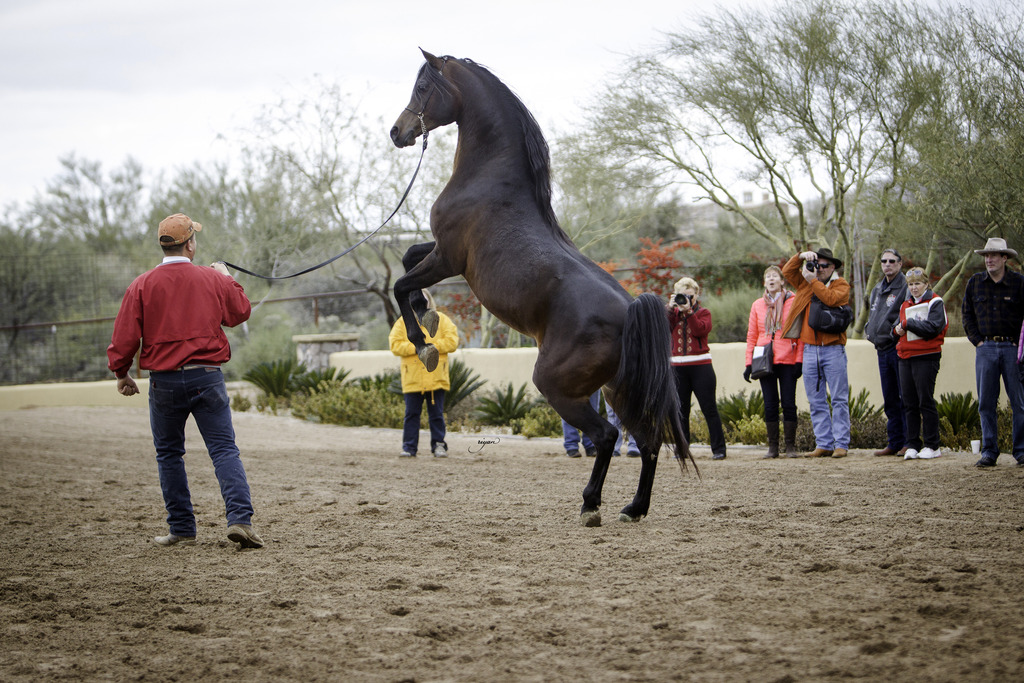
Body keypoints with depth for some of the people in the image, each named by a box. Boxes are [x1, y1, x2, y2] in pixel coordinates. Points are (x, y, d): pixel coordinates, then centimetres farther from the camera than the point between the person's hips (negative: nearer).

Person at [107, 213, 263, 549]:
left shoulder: (142, 285, -3)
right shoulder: (213, 279, 1)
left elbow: (125, 336, -3)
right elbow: (240, 313, 16)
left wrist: (121, 372, 12)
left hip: (163, 381, 0)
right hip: (207, 377, 0)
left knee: (169, 454, 13)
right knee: (224, 450, -1)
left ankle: (182, 529, 14)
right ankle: (240, 518, -17)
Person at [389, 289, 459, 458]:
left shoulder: (441, 320, 8)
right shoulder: (403, 322, 9)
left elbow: (452, 341, -1)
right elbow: (395, 345, -1)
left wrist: (433, 346, -14)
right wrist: (415, 347, -15)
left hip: (436, 378, -1)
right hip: (412, 379, 1)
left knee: (436, 414, 3)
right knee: (411, 414, 2)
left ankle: (439, 446, 9)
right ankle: (409, 447, 6)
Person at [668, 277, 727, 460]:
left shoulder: (703, 313, 7)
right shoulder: (673, 313, 14)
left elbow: (700, 330, -13)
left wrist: (688, 310, -14)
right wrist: (670, 308, -10)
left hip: (701, 366, -3)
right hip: (678, 367, 3)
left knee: (709, 409, -4)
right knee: (681, 410, 4)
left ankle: (718, 449, -3)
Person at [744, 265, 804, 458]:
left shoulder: (793, 302, 2)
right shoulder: (757, 305, 12)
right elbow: (752, 336, 13)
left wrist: (799, 360, -7)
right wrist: (749, 363, 6)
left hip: (787, 361, -3)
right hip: (765, 362, 3)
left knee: (788, 404, -3)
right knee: (770, 405, 3)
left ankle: (790, 446, 2)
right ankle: (772, 447, 8)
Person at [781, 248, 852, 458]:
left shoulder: (841, 285, 3)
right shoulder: (806, 282, 17)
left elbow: (831, 298, -16)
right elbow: (787, 272, 14)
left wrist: (814, 281, -8)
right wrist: (801, 257, 1)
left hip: (833, 348, -5)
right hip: (809, 349, 5)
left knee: (839, 399, -4)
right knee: (816, 401, 5)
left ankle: (841, 444, -4)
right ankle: (823, 445, 8)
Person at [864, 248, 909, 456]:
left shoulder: (906, 287, -8)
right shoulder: (877, 290, 18)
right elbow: (872, 314, 31)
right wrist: (869, 331, 16)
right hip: (882, 351, 9)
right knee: (889, 399, 10)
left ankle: (909, 442, -5)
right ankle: (895, 443, 15)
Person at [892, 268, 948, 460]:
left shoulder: (935, 303, -2)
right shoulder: (905, 306, 19)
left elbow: (933, 327, -15)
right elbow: (895, 329, 19)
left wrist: (907, 323, -11)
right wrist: (897, 330, -5)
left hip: (926, 357, -6)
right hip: (905, 357, 6)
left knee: (926, 401, -5)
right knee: (909, 403, 6)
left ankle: (932, 446, 0)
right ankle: (912, 445, 10)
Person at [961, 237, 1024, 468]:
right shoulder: (974, 282, 7)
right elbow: (966, 313, 15)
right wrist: (977, 340, 6)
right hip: (986, 348, 2)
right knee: (986, 403, 1)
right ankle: (989, 452, 6)